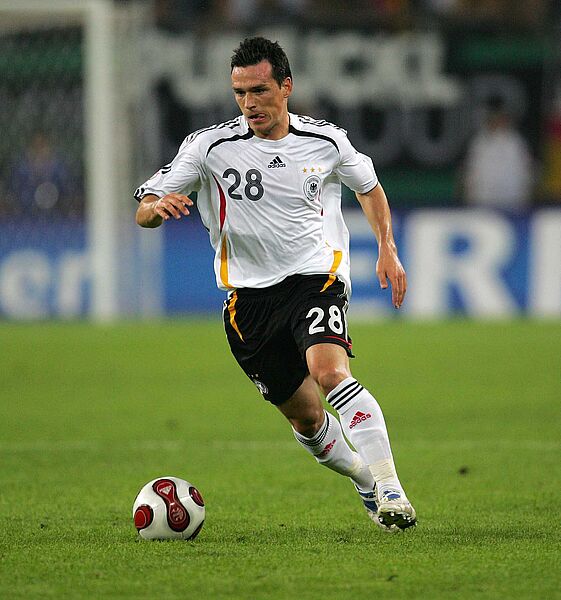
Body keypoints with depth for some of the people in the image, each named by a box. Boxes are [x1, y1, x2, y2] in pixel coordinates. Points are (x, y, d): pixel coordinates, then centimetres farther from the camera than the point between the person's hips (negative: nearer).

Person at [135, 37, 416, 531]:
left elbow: (368, 185, 22)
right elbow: (144, 210, -3)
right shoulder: (211, 146, -4)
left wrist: (387, 249, 9)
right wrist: (158, 207, -28)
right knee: (307, 420, 6)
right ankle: (364, 480, 33)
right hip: (249, 296, 2)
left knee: (330, 371, -30)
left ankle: (390, 489, -30)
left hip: (315, 277, -2)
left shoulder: (326, 142, 1)